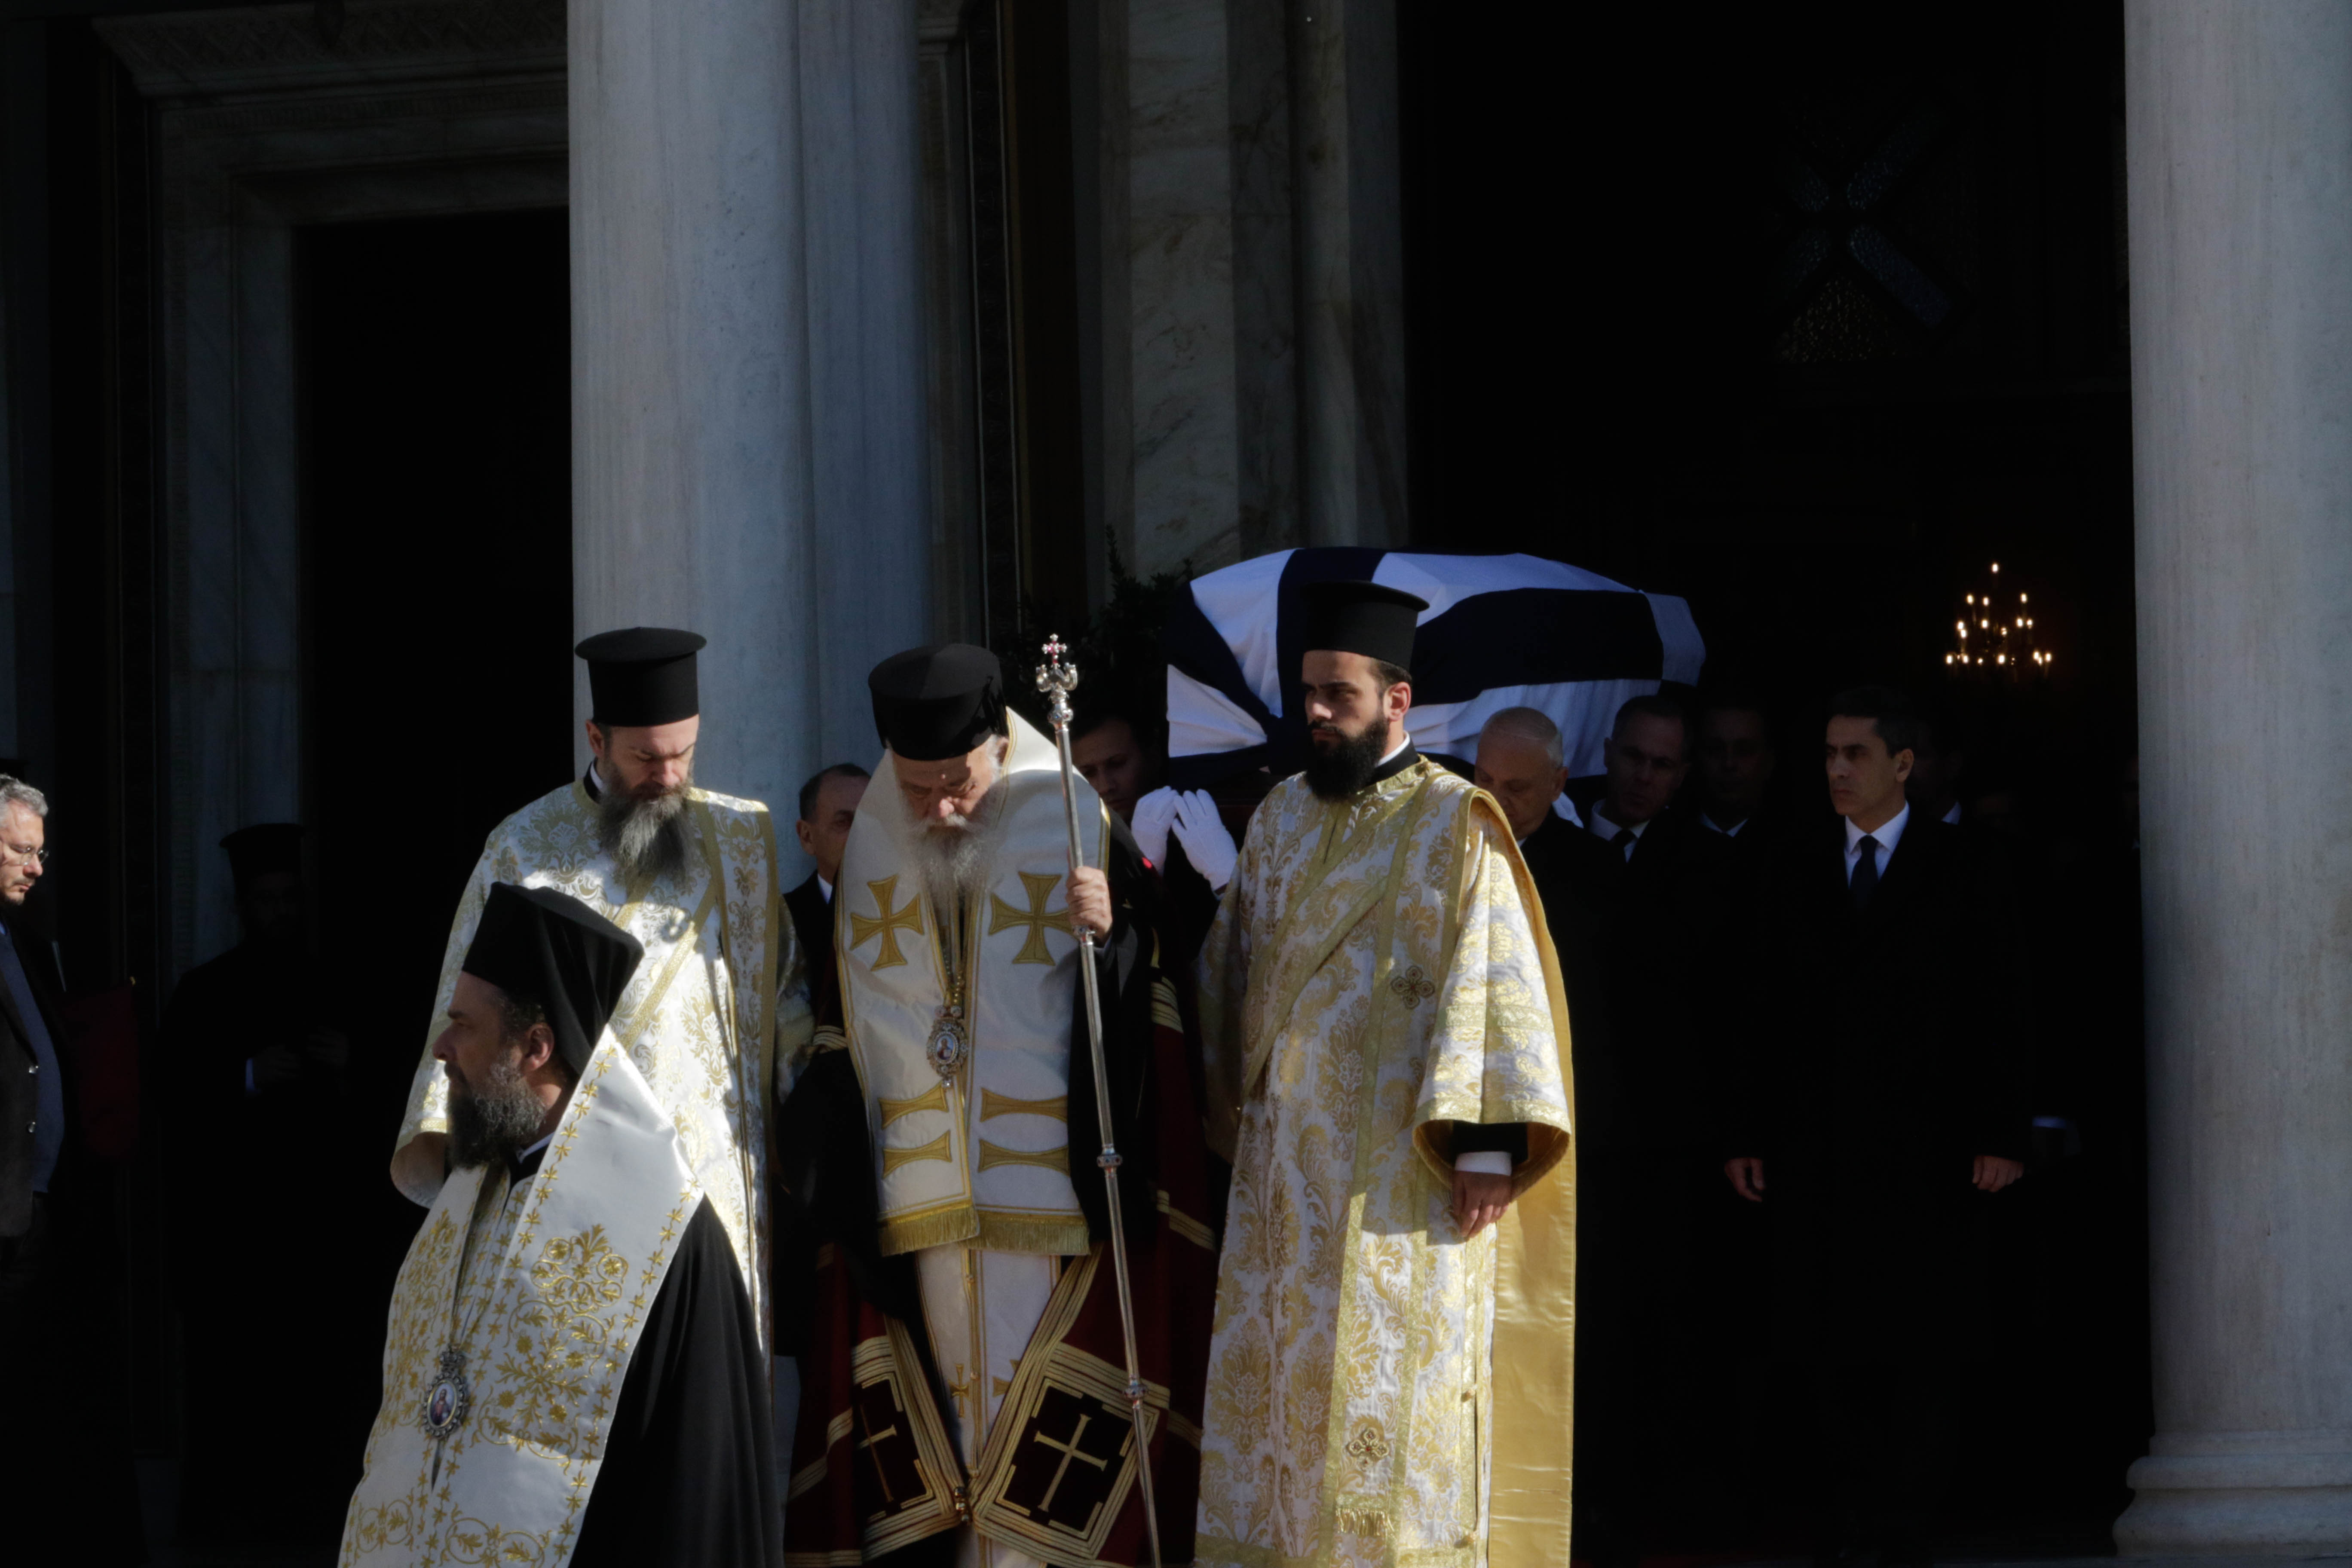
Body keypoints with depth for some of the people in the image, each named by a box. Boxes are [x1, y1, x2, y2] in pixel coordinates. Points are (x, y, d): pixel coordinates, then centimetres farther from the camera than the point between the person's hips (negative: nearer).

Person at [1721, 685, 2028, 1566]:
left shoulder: (1957, 873, 2)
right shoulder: (1801, 875, 11)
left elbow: (1996, 1016, -1)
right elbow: (1771, 1017, 10)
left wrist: (2000, 1136, -10)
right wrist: (1747, 1133, 3)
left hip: (1923, 1147, -3)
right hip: (1816, 1147, 3)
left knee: (1917, 1347, 0)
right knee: (1820, 1336, 0)